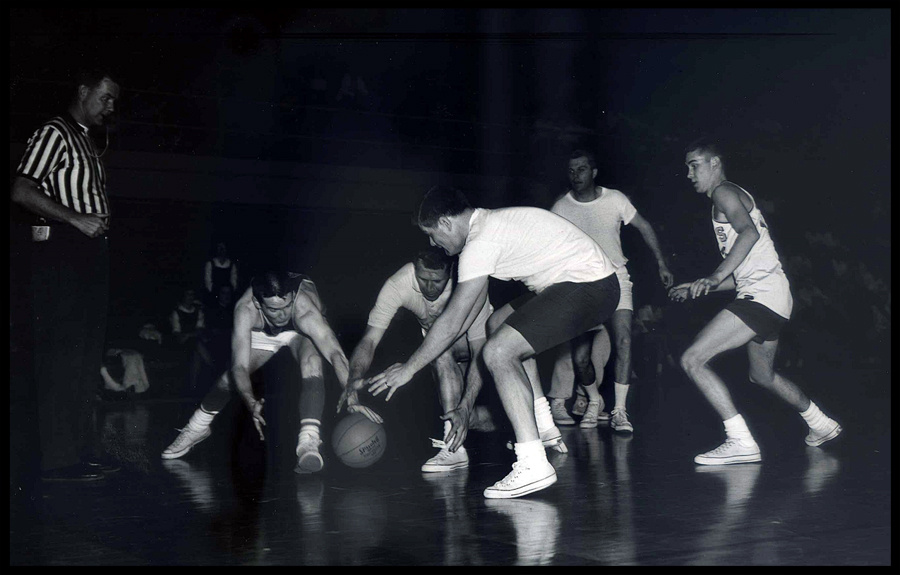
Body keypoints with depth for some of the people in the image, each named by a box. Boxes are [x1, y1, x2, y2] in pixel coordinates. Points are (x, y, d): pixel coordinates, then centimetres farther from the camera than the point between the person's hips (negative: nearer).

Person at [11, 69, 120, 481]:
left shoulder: (88, 143, 22)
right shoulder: (54, 134, -6)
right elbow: (22, 191, -16)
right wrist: (76, 218, -18)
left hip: (88, 251, 10)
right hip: (60, 250, -10)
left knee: (87, 353, 11)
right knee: (62, 352, -9)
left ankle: (79, 448, 18)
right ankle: (57, 459, -7)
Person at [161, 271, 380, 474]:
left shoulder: (304, 309, -45)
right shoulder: (245, 310, -40)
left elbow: (335, 353, -49)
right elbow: (240, 366, -42)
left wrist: (352, 398, -61)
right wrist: (251, 404, -58)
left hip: (301, 330, -2)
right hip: (263, 332, 2)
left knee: (311, 360, -32)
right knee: (230, 376, 2)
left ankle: (308, 442, -40)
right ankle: (197, 428, 32)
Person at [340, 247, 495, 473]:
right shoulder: (397, 285, -31)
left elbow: (480, 355, -39)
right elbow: (370, 339, -33)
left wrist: (465, 407, -49)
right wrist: (354, 379, -53)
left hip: (472, 338, -4)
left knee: (441, 348, -33)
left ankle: (454, 448, -33)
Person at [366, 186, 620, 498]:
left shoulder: (481, 243, -15)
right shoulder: (490, 222, 16)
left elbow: (452, 322, -13)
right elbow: (472, 309, 23)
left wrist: (410, 368, -3)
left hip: (588, 286, -11)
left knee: (498, 352, -18)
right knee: (499, 323, 25)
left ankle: (533, 464, -23)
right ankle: (544, 429, 23)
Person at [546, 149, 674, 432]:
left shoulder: (615, 200, -4)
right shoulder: (561, 208, -4)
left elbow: (644, 227, 7)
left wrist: (661, 263, 2)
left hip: (615, 279, 0)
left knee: (623, 340, -17)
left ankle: (619, 411, -10)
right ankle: (594, 401, 19)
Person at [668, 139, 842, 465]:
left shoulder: (724, 192, -3)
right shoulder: (736, 198, 27)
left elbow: (749, 232, -24)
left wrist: (715, 277, -29)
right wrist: (698, 290, 28)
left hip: (762, 293, -11)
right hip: (774, 296, 11)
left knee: (692, 360, -17)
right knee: (762, 375, 30)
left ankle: (741, 443, -21)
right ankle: (821, 425, 46)